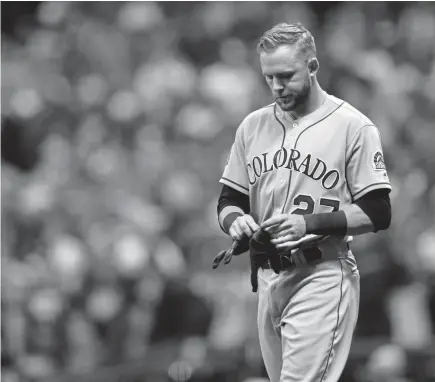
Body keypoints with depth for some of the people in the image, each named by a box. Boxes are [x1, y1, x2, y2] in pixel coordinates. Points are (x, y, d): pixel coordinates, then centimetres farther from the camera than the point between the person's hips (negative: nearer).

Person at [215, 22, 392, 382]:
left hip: (323, 276, -6)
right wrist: (235, 220, -8)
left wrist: (309, 223, -20)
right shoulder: (253, 126, 12)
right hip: (268, 277, 6)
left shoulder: (353, 126, -5)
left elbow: (377, 214, -8)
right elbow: (229, 200, 16)